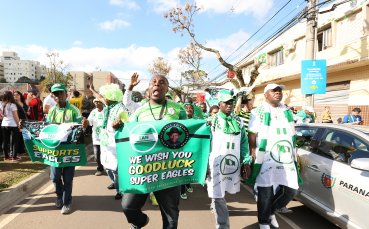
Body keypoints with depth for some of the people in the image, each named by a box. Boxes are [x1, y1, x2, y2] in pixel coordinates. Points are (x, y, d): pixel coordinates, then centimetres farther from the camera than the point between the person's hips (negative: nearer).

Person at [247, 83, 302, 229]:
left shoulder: (287, 111, 13)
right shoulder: (258, 112, -5)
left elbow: (292, 136, 18)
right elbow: (252, 137, -6)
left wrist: (294, 156, 16)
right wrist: (253, 156, -10)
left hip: (286, 160, 6)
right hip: (265, 160, -5)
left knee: (291, 190, 8)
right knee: (265, 193, 3)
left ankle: (271, 211, 33)